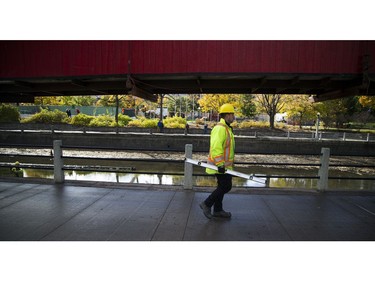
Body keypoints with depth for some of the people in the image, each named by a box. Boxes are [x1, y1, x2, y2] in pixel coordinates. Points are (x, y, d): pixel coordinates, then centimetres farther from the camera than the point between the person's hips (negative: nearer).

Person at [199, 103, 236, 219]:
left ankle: (218, 210, 27)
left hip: (224, 165, 11)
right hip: (221, 165, -11)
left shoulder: (226, 128, 16)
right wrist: (220, 164, -28)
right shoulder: (220, 128, -18)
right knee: (226, 187, -4)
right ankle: (206, 204, 7)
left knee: (223, 187, 16)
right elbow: (216, 147, -27)